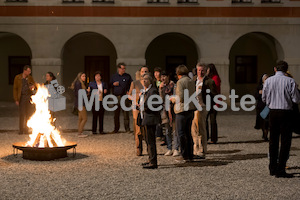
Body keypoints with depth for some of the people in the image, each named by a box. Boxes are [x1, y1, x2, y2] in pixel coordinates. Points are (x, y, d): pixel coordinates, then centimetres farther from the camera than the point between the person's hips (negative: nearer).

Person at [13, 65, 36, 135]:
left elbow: (35, 85, 15)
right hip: (22, 97, -3)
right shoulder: (17, 78, -2)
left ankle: (26, 130, 11)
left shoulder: (30, 78, 6)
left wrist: (33, 87, -11)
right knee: (22, 114, -3)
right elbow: (15, 89, 0)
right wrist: (16, 100, -5)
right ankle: (21, 130, 5)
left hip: (29, 97, 3)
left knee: (29, 114, 2)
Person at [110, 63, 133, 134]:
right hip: (116, 97, 2)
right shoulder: (114, 76, 11)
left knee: (126, 113, -5)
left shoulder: (127, 76, 7)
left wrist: (129, 91, -4)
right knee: (116, 114, 7)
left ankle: (127, 128, 0)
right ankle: (116, 129, 16)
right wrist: (113, 84, -5)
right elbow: (110, 85, 16)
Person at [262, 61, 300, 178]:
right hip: (286, 112, -4)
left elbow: (264, 99, 9)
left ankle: (272, 168, 22)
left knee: (273, 140, 14)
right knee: (285, 141, 2)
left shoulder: (268, 81, 1)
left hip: (273, 112, 4)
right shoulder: (290, 81, -8)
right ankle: (280, 170, -1)